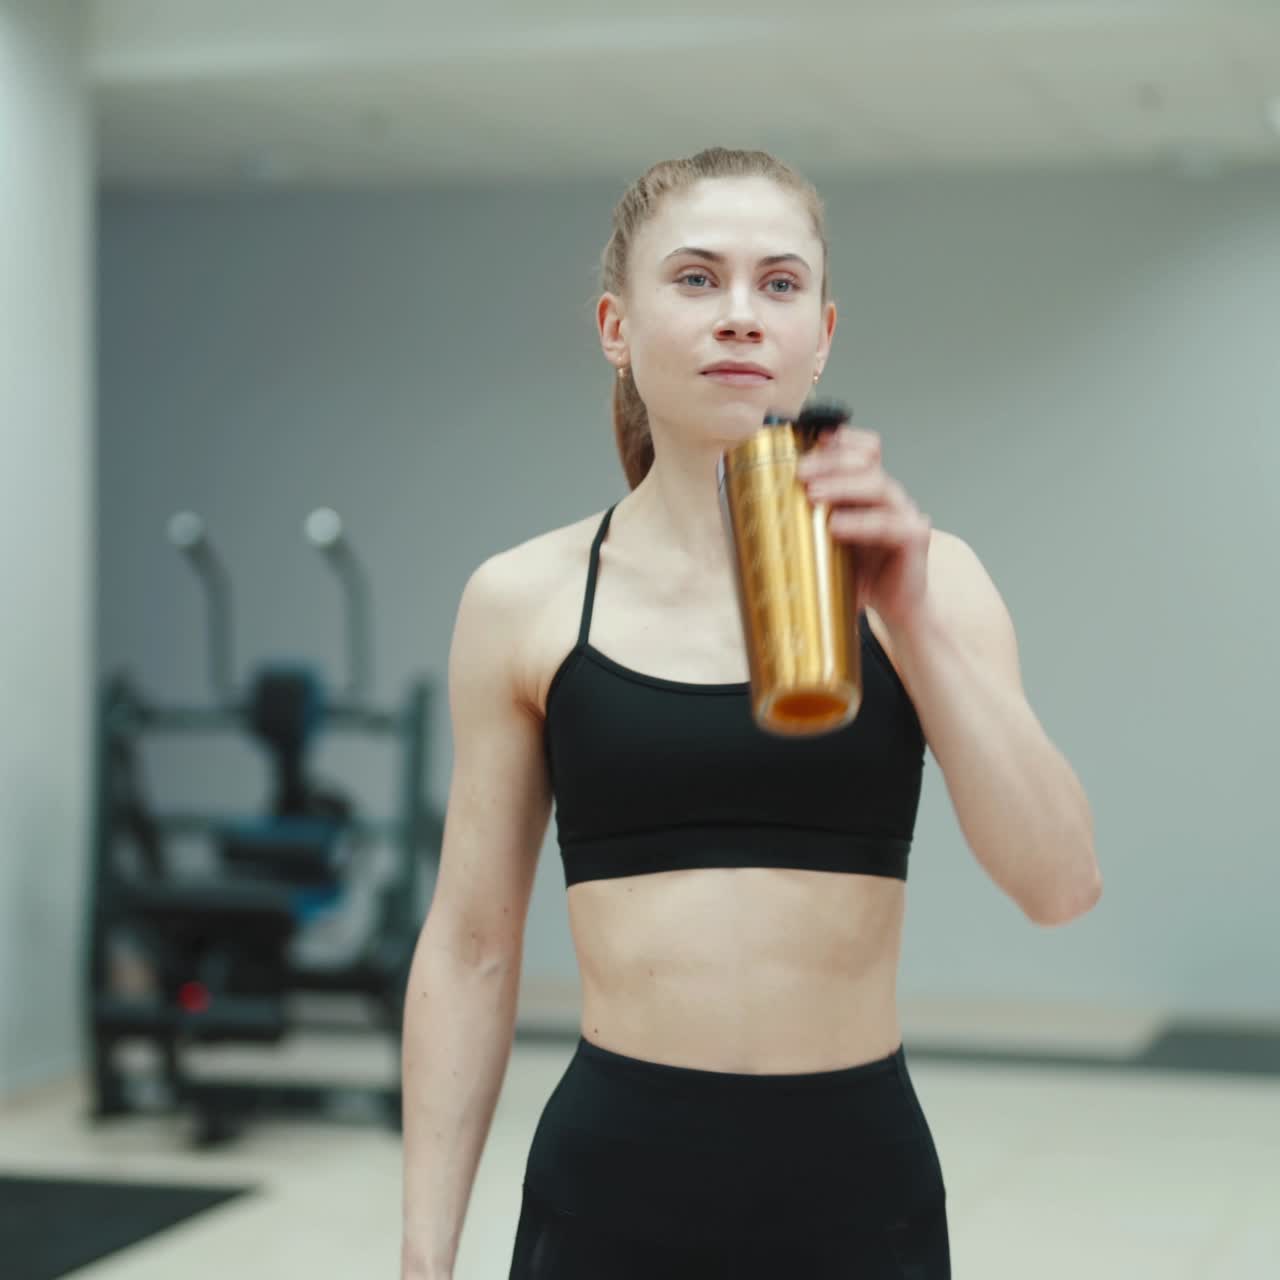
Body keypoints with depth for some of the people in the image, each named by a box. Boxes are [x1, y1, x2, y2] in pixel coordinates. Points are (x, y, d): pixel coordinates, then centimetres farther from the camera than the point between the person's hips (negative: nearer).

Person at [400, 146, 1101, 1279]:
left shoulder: (917, 574, 0)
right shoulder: (525, 601, 0)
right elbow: (471, 949, 3)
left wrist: (914, 623, -19)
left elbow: (1061, 884, -9)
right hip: (611, 1187, 0)